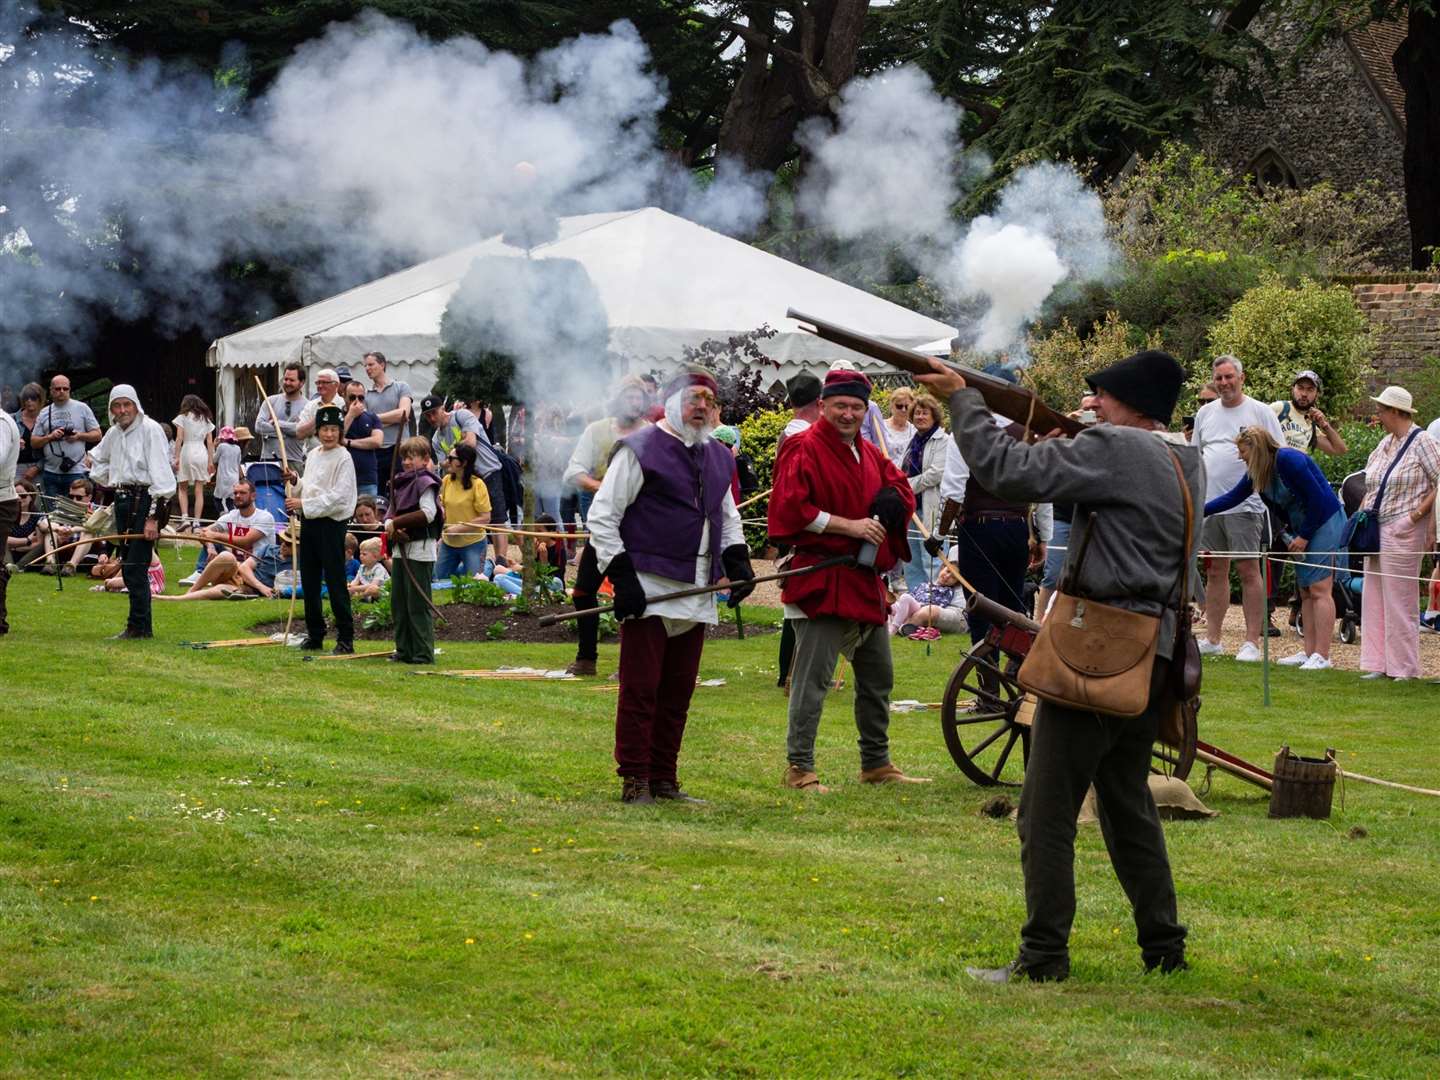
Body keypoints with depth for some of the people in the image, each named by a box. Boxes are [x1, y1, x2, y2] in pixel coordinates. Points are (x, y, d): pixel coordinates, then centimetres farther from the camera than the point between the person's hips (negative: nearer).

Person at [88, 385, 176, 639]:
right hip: (122, 501, 8)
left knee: (136, 568, -12)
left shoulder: (150, 430, -10)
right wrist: (109, 481, 18)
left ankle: (139, 626, -8)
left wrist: (154, 517, -19)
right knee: (128, 569, 9)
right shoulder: (114, 433, 13)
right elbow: (98, 459, 35)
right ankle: (140, 625, 15)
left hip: (145, 501, -8)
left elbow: (160, 475, -15)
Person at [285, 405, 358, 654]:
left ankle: (346, 638, -3)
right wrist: (296, 481, 4)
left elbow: (338, 496, -19)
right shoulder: (312, 456, 14)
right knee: (309, 580, 12)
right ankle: (315, 634, 21)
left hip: (332, 523, -8)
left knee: (335, 582, -7)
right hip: (309, 522, 8)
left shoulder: (343, 458, -10)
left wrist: (304, 504, -20)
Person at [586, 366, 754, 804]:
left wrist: (737, 561, 11)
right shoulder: (639, 449, -5)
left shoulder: (718, 458, 17)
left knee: (678, 692, 10)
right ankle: (634, 782, 2)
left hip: (697, 594, 7)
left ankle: (665, 780, 18)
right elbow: (602, 516, -7)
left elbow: (728, 517, 29)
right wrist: (621, 575, -13)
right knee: (640, 689, -4)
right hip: (649, 591, -7)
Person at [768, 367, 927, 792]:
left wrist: (891, 500, -6)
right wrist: (849, 526, -19)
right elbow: (789, 508, -18)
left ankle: (877, 764, 28)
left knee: (878, 677, 17)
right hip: (821, 580, -9)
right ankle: (799, 768, -4)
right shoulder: (804, 450, -9)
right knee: (813, 678, -9)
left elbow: (901, 488, 20)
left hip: (866, 580, 9)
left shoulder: (869, 454, 16)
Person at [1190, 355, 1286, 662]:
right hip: (1208, 504, 5)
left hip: (1245, 505, -5)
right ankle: (1212, 639, 17)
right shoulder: (1205, 413, 15)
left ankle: (1252, 642, -2)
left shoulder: (1260, 412, -1)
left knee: (1248, 571, -5)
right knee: (1215, 572, 10)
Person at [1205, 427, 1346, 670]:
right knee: (1305, 592, 6)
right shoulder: (1257, 473, 6)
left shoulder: (1288, 460, -20)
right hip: (1302, 529, 9)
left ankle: (1322, 655, -14)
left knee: (1319, 588, -12)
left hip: (1325, 521, -9)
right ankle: (1309, 652, 8)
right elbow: (1233, 497, 14)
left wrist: (1304, 536, -14)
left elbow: (1317, 498, -20)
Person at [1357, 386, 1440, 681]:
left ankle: (1404, 668, 0)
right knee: (1373, 598, 8)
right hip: (1377, 529, 9)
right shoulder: (1385, 444, 15)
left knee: (1400, 600, -5)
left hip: (1403, 531, -9)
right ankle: (1379, 664, 13)